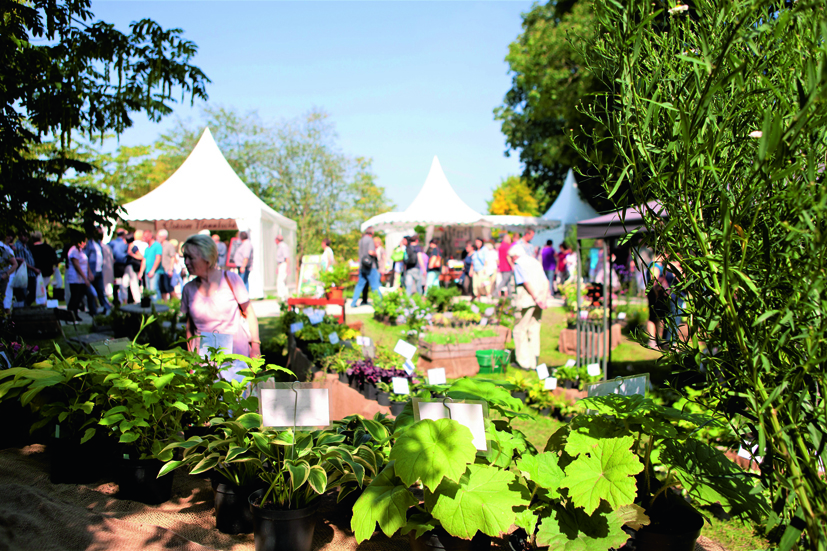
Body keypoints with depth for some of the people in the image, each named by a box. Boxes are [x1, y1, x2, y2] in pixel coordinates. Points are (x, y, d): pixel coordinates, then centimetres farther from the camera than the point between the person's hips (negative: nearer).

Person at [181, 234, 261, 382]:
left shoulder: (230, 279, -4)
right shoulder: (189, 289, 5)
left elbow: (249, 313, 1)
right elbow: (190, 327, 14)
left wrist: (255, 345, -5)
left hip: (235, 354, -2)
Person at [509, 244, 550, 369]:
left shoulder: (519, 265, -5)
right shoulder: (536, 262, 18)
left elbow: (527, 282, -17)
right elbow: (545, 282, 12)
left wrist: (536, 298, -17)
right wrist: (544, 299, 7)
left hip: (526, 301, -7)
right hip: (539, 302, 7)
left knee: (520, 331, 2)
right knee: (534, 331, 11)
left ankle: (524, 362, 2)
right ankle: (533, 362, 14)